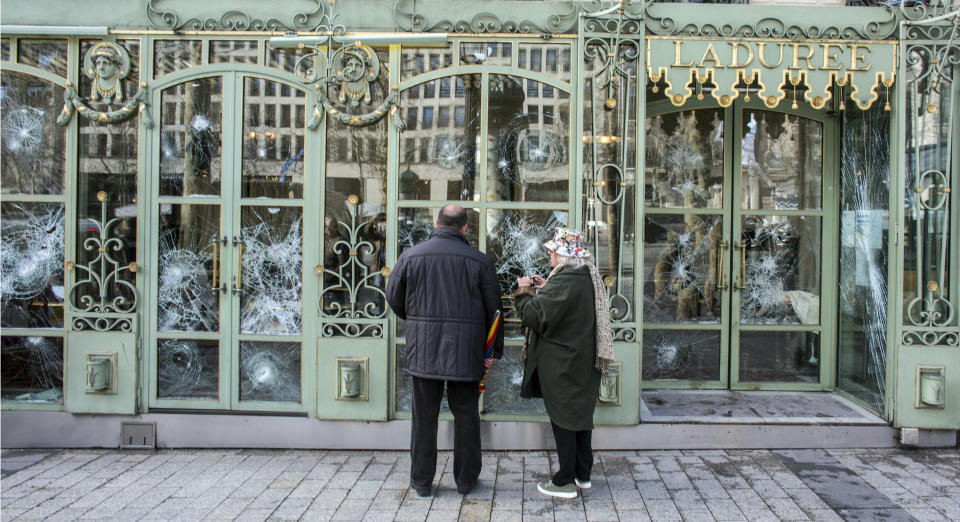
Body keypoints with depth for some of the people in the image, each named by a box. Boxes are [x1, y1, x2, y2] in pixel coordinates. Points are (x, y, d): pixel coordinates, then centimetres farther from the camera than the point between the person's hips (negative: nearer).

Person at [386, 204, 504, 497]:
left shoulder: (411, 256, -1)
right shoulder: (479, 261, -3)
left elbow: (394, 298, 8)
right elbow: (493, 309, 1)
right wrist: (494, 351, 9)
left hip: (423, 349, 1)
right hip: (466, 351, 0)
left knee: (424, 415, 10)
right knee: (465, 414, 11)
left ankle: (421, 481, 19)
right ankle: (466, 479, 21)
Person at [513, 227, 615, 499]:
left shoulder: (563, 281, -22)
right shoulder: (589, 276, 7)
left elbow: (535, 316, -21)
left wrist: (524, 293, -4)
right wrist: (543, 290, 12)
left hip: (562, 363, -9)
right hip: (585, 361, 9)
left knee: (562, 417, 1)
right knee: (580, 413, 16)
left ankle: (565, 481, 9)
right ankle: (583, 474, 27)